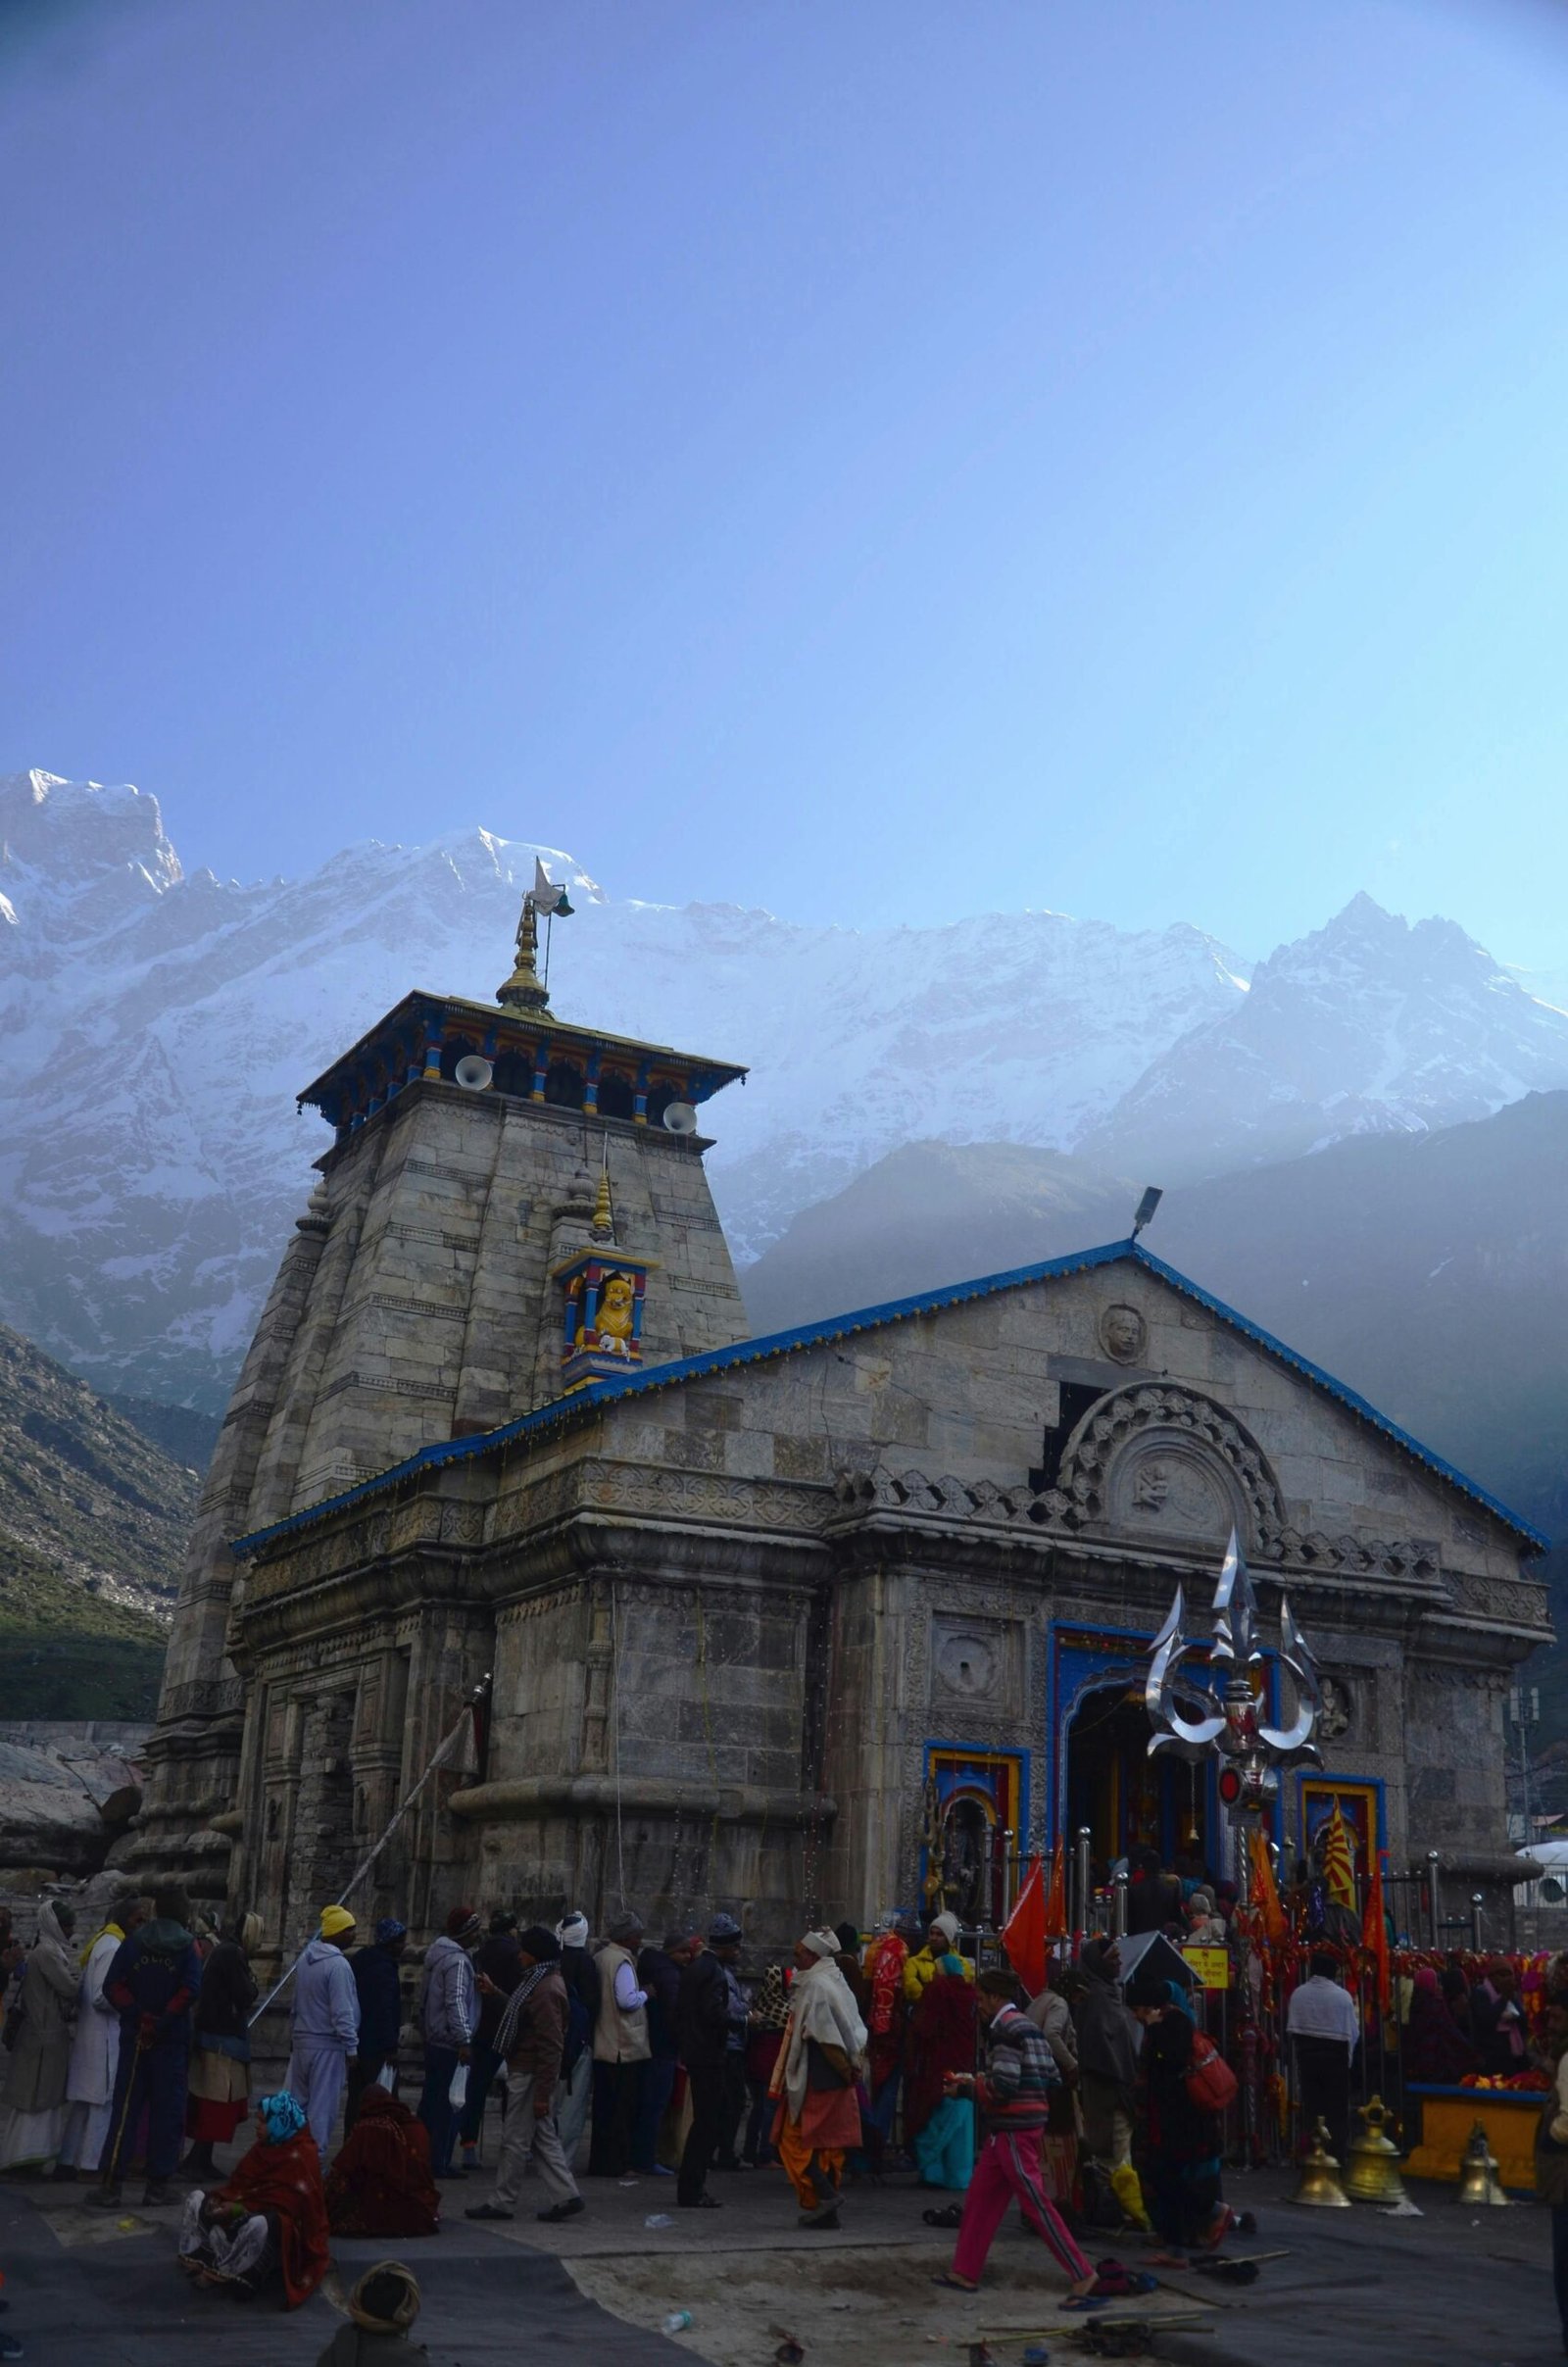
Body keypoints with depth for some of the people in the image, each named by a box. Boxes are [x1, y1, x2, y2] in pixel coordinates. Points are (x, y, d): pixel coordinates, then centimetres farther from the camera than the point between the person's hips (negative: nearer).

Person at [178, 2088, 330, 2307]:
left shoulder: (300, 2156, -18)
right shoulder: (266, 2146, 8)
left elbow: (284, 2203, -24)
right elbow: (240, 2181, 7)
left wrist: (239, 2209, -26)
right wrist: (220, 2197, -15)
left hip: (286, 2227, -9)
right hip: (254, 2209, 9)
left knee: (258, 2226, -42)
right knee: (197, 2198, 5)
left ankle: (222, 2275, -23)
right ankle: (197, 2258, -9)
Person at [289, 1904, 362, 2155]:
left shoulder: (305, 1959, 8)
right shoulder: (338, 1965, -18)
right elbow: (342, 2012, -19)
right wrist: (352, 2048, -13)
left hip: (302, 2039, 8)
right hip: (328, 2044, -8)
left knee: (295, 2102, 15)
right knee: (322, 2107, 0)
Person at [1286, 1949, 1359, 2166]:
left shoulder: (1298, 1994, -3)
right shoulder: (1343, 1996, -9)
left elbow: (1291, 2029, 0)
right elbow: (1352, 2033, -4)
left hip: (1307, 2054, 2)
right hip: (1336, 2056, -2)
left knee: (1311, 2107, 10)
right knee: (1337, 2109, 8)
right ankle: (1338, 2154, 8)